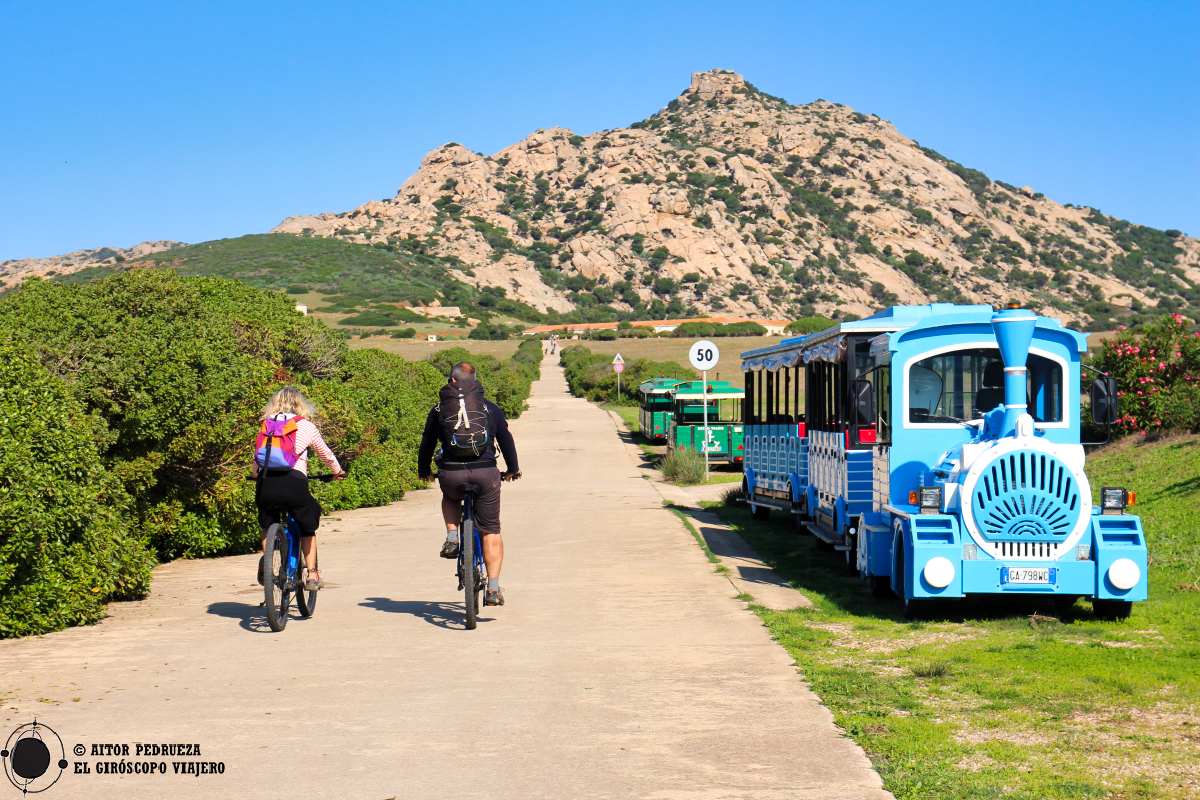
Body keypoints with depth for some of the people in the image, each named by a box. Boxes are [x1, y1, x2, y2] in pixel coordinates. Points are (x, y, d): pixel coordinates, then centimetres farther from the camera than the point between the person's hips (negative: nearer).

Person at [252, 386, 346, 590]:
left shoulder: (266, 425, 17)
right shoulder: (305, 426, 10)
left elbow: (256, 459, 22)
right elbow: (326, 454, 22)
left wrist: (255, 474, 44)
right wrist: (338, 472, 41)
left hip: (266, 484, 2)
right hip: (294, 482, -2)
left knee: (267, 524, 27)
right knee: (307, 528, 17)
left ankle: (265, 559, 6)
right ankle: (311, 575, 15)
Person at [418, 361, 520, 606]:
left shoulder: (439, 409, 10)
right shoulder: (490, 408, 12)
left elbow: (427, 443, 16)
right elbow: (506, 439, 17)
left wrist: (424, 471, 33)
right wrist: (512, 469, 32)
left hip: (451, 474, 0)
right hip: (486, 473, 0)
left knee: (450, 498, 36)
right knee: (491, 532, 8)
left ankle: (452, 537, 13)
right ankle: (493, 588, 1)